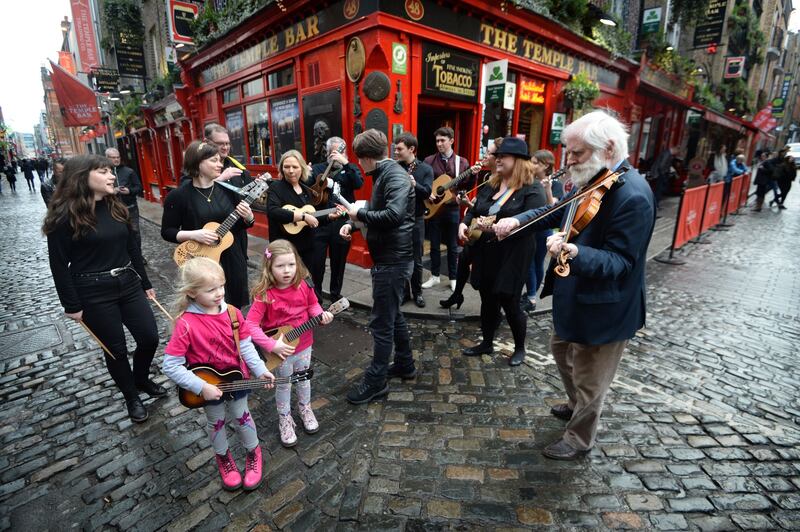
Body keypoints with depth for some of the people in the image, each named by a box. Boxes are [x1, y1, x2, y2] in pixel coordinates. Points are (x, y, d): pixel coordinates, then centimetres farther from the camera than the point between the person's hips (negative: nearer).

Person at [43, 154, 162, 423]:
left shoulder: (115, 207, 6)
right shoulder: (66, 215, -12)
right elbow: (59, 264, -10)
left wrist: (145, 284, 12)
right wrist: (72, 306, -10)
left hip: (128, 284, 5)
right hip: (93, 293, -5)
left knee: (150, 338, 7)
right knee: (116, 349, 8)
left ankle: (142, 380, 36)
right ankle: (131, 397, 30)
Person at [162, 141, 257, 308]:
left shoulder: (227, 188, 2)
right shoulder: (178, 196, -8)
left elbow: (242, 224, 10)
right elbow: (166, 231, -3)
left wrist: (248, 218, -12)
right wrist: (194, 234, -19)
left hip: (233, 260, 4)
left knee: (235, 308, 15)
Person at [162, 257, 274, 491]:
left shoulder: (232, 313, -15)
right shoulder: (186, 324, -26)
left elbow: (245, 345, -5)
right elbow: (170, 366, -22)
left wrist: (260, 370, -14)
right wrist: (202, 387, -24)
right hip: (209, 386, -2)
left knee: (242, 416, 19)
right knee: (216, 422, 21)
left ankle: (253, 452, 45)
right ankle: (223, 457, 50)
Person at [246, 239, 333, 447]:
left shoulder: (303, 286, -14)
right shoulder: (264, 295, -26)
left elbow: (312, 305, 4)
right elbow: (251, 325, -26)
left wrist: (320, 315, -17)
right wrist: (272, 345, -32)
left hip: (304, 345, 3)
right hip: (281, 351, -3)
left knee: (304, 379, 24)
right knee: (284, 385, 18)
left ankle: (305, 408, 52)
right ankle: (285, 419, 42)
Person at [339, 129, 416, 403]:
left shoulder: (395, 175, -17)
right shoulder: (383, 175, 14)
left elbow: (394, 215, -32)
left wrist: (359, 213, -17)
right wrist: (353, 224, 2)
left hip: (393, 260, -10)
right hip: (387, 257, 10)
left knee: (381, 322, 0)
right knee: (393, 315, 20)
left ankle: (376, 381, 16)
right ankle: (405, 365, 37)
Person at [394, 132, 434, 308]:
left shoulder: (426, 169, -2)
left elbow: (427, 193, -15)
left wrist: (414, 184, -31)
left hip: (416, 219, -1)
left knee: (416, 260, 8)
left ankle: (417, 292, 24)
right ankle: (404, 291, 25)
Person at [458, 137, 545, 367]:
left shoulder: (532, 189, -11)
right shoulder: (490, 186, 11)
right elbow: (474, 211, 18)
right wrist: (464, 224, -4)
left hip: (512, 257, -6)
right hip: (485, 254, 7)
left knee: (509, 302, 3)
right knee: (488, 299, 15)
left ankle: (520, 348, 27)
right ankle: (487, 343, 33)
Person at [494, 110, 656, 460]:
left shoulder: (633, 196, -26)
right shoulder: (592, 182, 1)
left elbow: (619, 262, -29)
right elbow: (556, 212, 8)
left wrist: (575, 253, -47)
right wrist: (517, 221, -8)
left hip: (604, 307, -9)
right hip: (574, 294, 9)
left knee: (589, 379, 11)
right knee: (562, 351, 29)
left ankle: (579, 439, 36)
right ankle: (577, 406, 55)